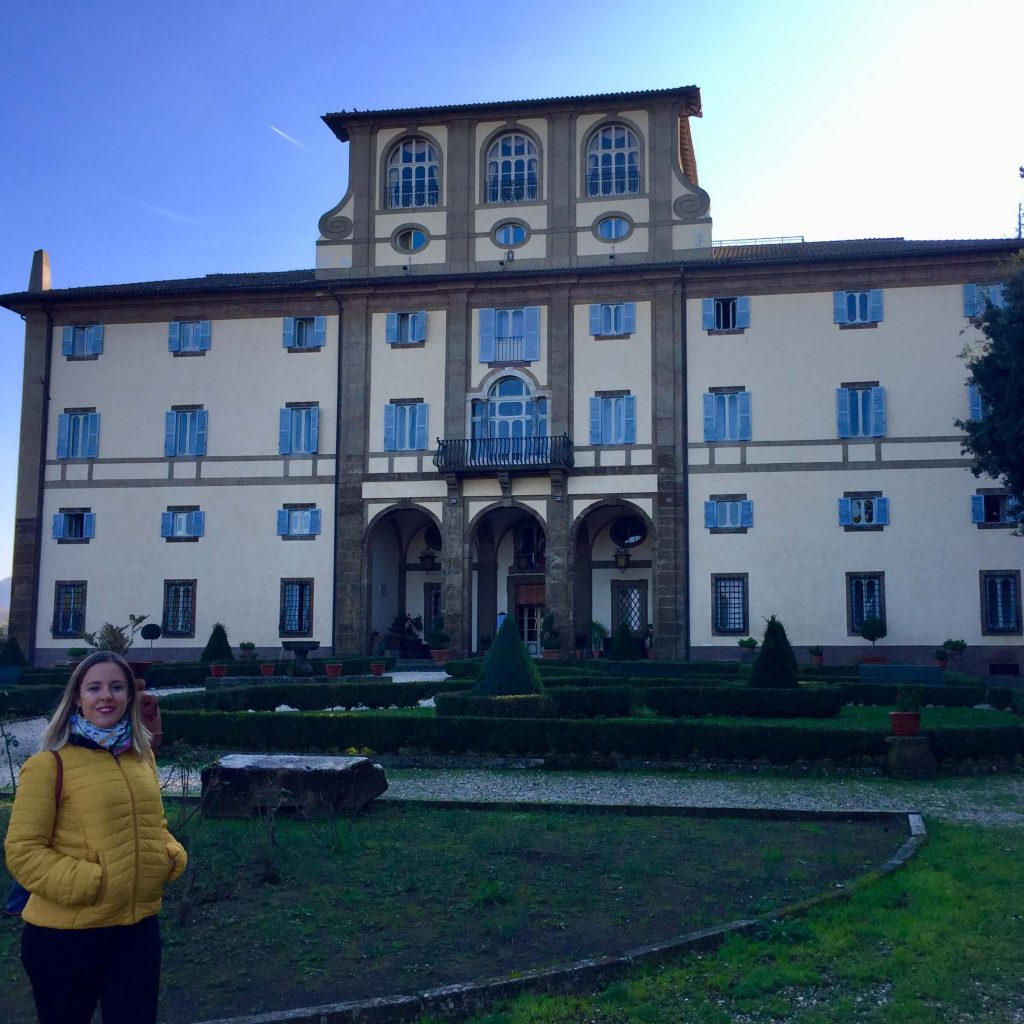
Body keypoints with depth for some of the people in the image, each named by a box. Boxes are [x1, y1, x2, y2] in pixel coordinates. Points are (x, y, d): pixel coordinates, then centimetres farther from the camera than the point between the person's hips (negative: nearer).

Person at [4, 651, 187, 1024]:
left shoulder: (142, 757, 8)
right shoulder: (50, 764, -11)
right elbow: (22, 851, -12)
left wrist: (172, 856, -1)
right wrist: (88, 883, -20)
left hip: (139, 927, 5)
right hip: (66, 936, -5)